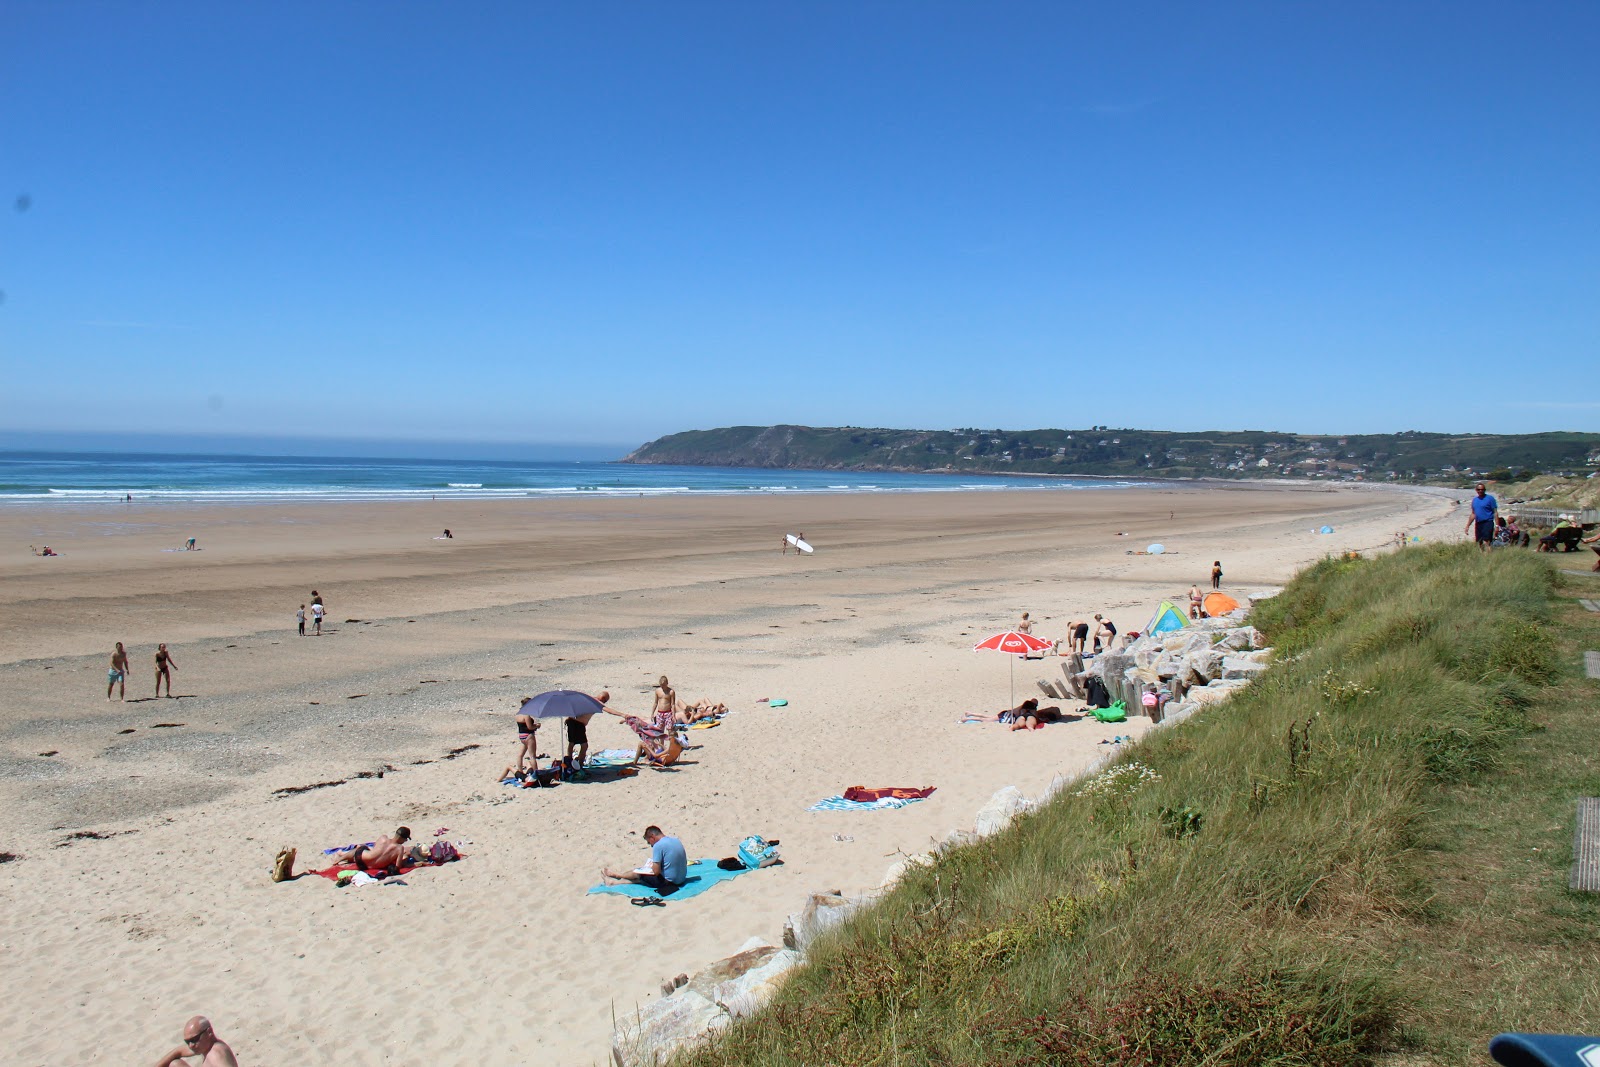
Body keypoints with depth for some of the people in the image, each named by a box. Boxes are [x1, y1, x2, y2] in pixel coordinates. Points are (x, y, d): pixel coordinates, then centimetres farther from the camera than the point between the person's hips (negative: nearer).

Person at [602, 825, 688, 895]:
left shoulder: (658, 846, -19)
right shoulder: (676, 840, 5)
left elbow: (656, 871, -21)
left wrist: (653, 866, 3)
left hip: (668, 882, -8)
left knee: (638, 873, 16)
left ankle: (613, 874, 41)